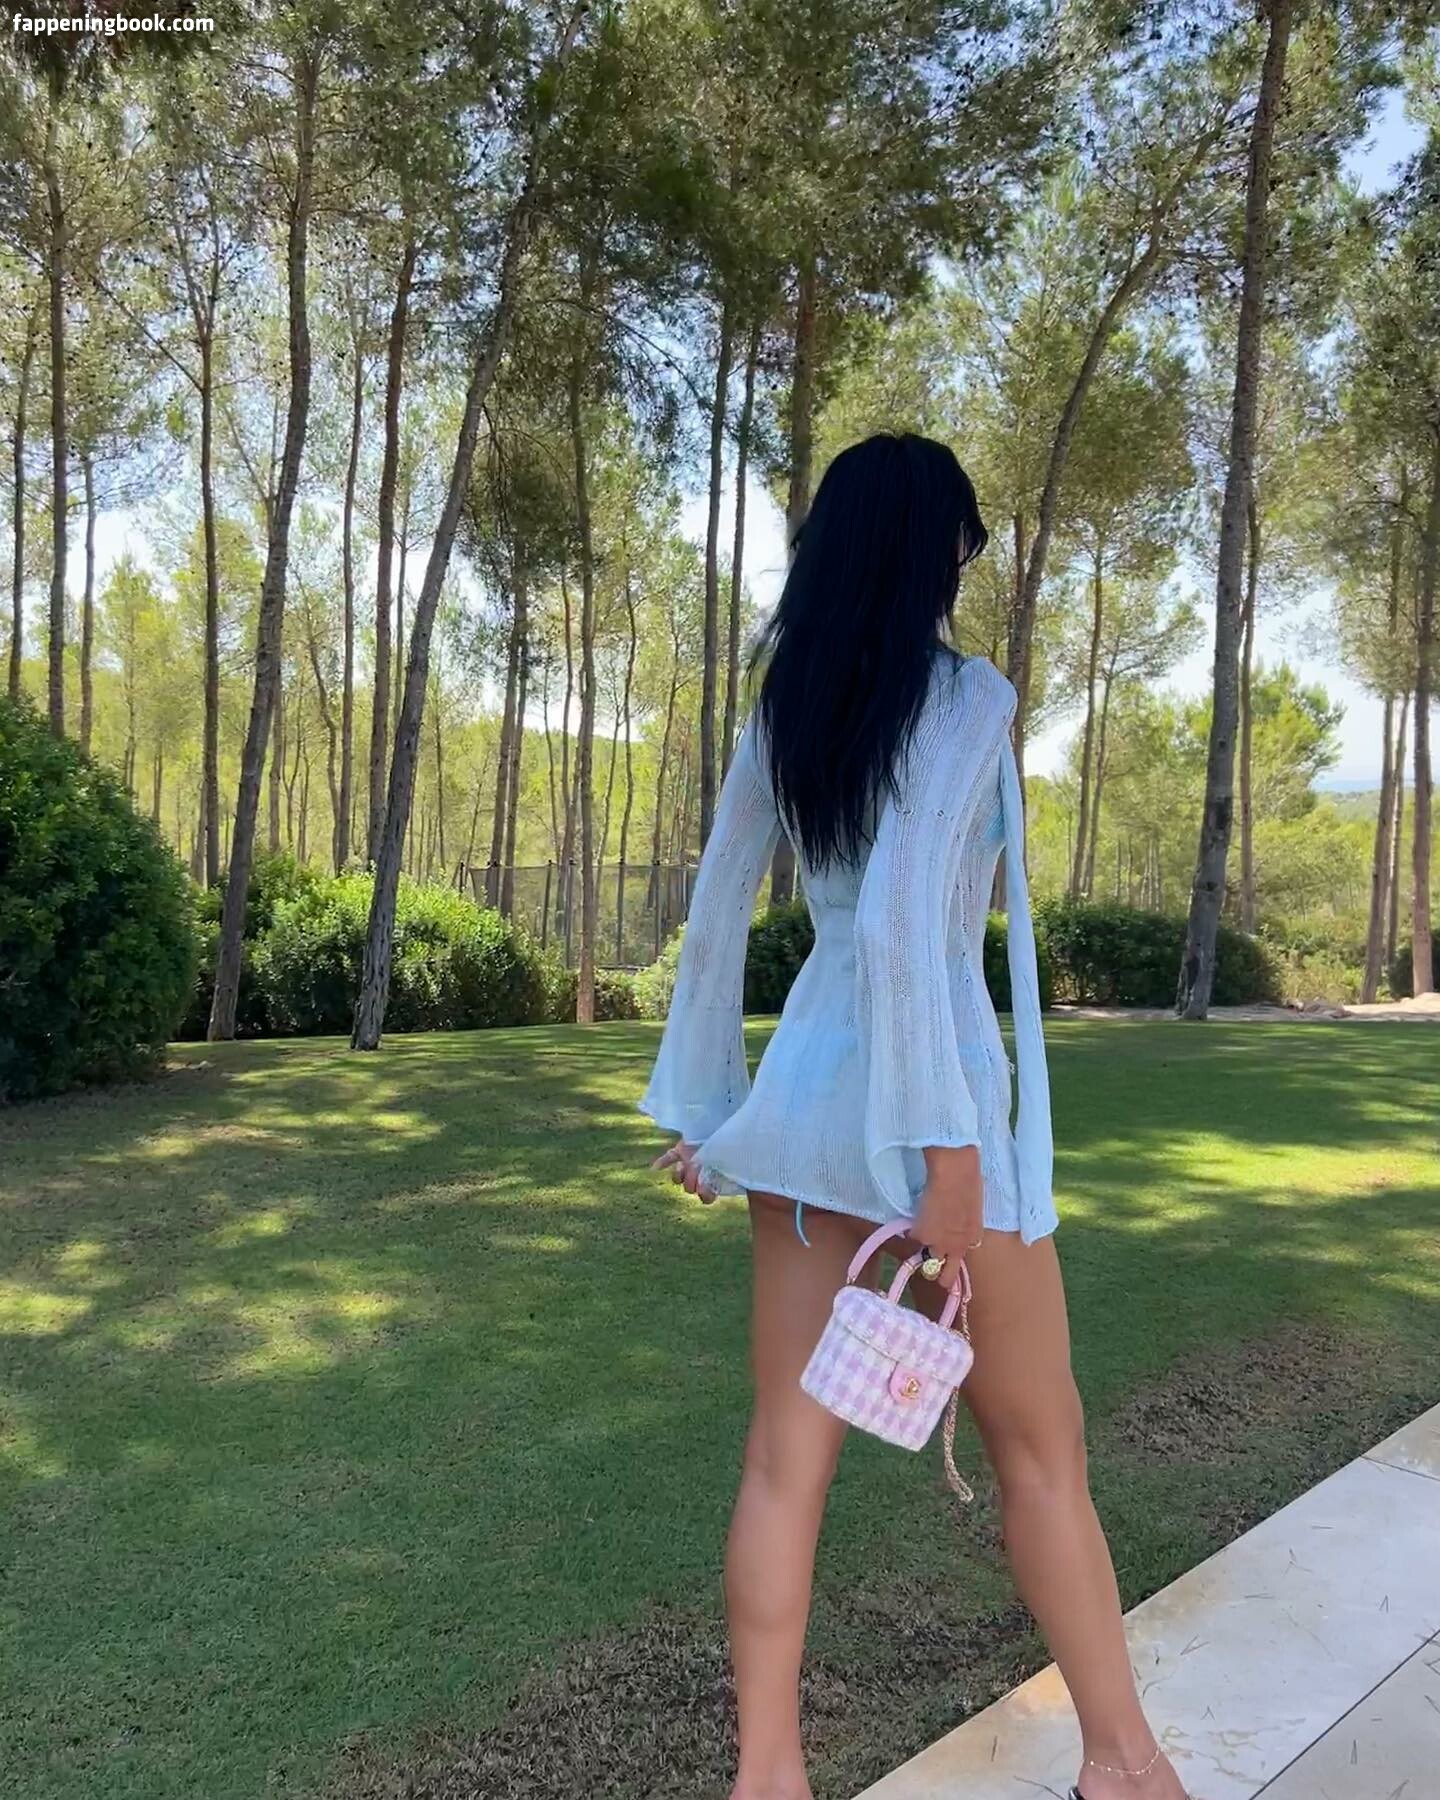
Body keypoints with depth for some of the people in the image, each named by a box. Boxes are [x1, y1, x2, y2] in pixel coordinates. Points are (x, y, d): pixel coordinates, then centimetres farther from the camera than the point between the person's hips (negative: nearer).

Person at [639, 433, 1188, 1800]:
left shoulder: (781, 712, 8)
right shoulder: (967, 695, -11)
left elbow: (714, 921, 9)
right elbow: (900, 923, -22)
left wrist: (700, 1105, 17)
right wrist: (946, 1149, -20)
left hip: (801, 1090, 6)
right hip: (922, 1096, -6)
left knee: (787, 1453, 10)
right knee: (1040, 1446, 13)